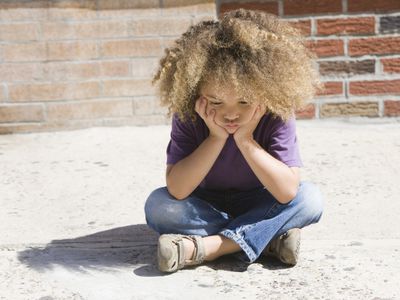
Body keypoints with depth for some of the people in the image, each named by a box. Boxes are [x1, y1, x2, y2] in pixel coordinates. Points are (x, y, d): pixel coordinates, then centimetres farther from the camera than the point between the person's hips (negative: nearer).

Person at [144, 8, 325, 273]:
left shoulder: (277, 116, -24)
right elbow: (176, 190, -30)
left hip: (258, 206, 0)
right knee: (158, 206, -27)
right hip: (206, 208, 1)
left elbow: (287, 192, -31)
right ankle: (268, 238, -26)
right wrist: (216, 138, -35)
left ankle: (206, 247, -31)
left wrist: (246, 141, -36)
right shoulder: (188, 117, -23)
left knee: (310, 197, -27)